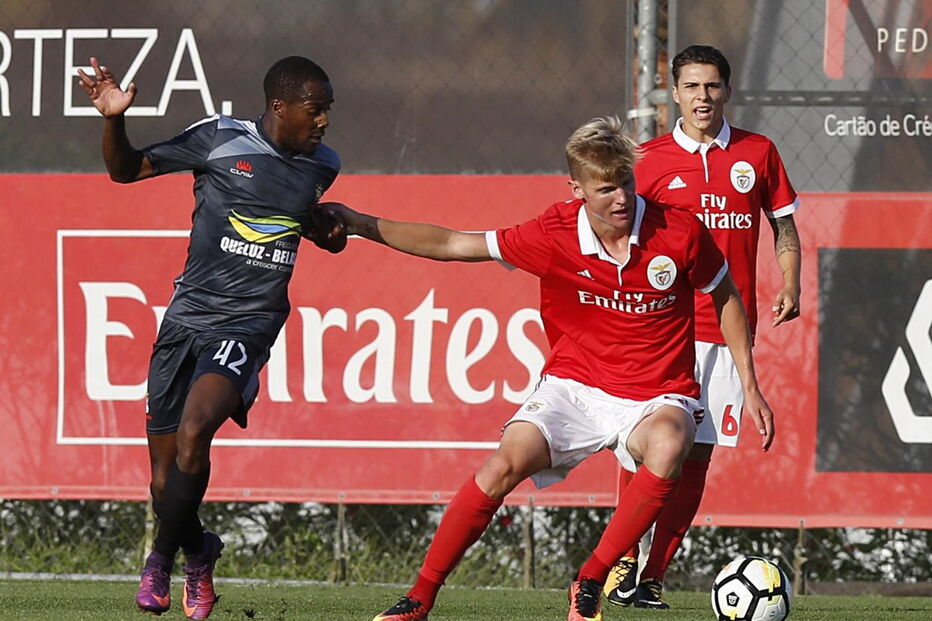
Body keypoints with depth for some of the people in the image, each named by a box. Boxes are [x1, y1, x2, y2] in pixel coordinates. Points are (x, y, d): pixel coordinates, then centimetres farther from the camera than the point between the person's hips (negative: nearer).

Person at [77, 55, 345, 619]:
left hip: (250, 321, 0)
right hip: (188, 313, 0)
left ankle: (162, 558, -11)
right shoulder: (220, 140, -3)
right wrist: (114, 120, -14)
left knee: (193, 433, -26)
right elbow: (125, 169, 4)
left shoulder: (322, 165, 8)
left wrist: (329, 230, 11)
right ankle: (199, 557, 30)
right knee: (165, 475, 2)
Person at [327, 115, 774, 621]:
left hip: (657, 397, -1)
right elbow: (454, 245, -2)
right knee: (504, 465, -23)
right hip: (575, 386, 1)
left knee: (667, 446, -36)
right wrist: (363, 224, -8)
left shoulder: (680, 233, -11)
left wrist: (750, 388, 6)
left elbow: (726, 298, 6)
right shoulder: (553, 236, -10)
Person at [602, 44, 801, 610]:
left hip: (728, 327, 2)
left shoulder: (758, 154, 9)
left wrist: (789, 288, 1)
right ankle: (623, 564, -8)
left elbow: (784, 225, 17)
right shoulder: (650, 159, 4)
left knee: (697, 455, 1)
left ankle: (654, 577, 7)